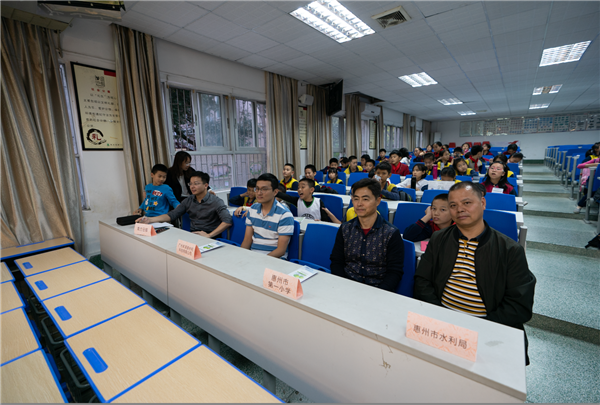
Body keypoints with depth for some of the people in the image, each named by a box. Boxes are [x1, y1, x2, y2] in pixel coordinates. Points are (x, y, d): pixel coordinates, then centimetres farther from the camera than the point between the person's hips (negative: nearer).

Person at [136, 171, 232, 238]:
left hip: (210, 238, -6)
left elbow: (227, 221, -20)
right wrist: (150, 219, -1)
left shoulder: (216, 201, -8)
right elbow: (172, 215, 12)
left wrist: (209, 235, -27)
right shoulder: (189, 201, 13)